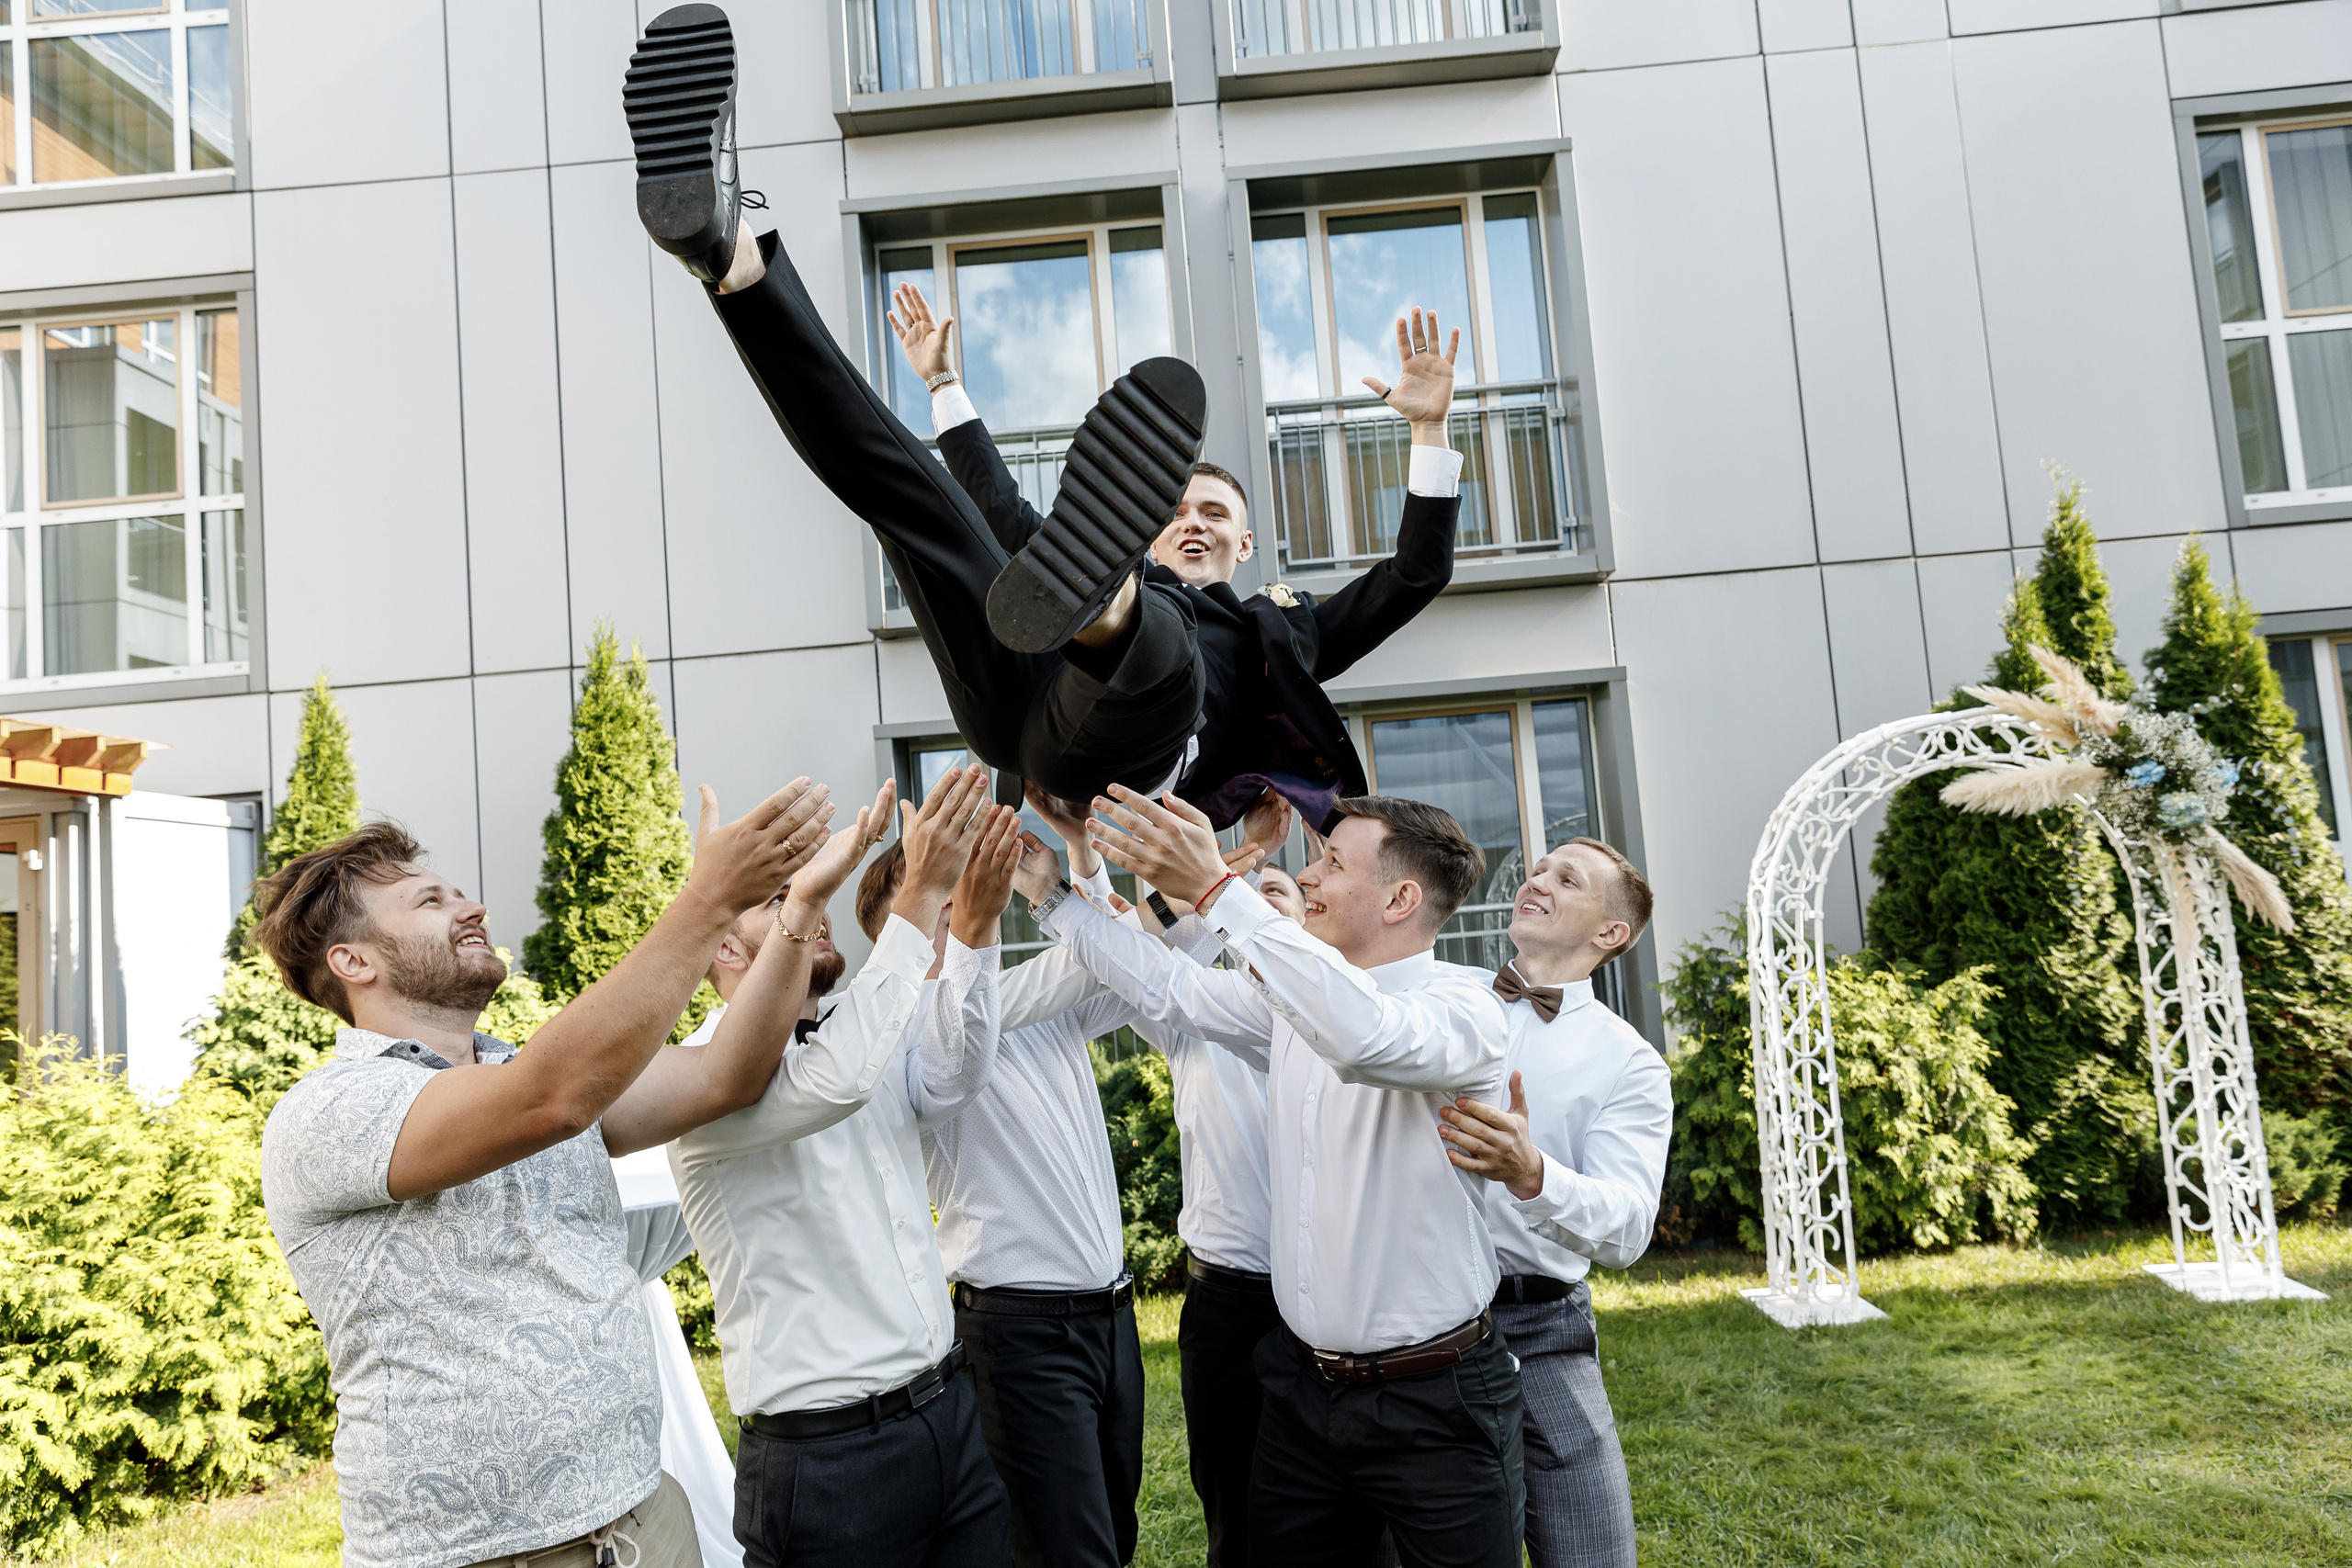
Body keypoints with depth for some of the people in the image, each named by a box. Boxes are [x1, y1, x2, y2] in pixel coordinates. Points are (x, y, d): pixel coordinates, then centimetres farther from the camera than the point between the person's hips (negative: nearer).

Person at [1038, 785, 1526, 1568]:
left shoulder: (1462, 1004, -16)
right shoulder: (1296, 999, 7)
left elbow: (1365, 1034, -37)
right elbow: (1168, 987, 15)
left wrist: (1215, 887, -39)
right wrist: (1050, 896, 12)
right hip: (1302, 1385, 7)